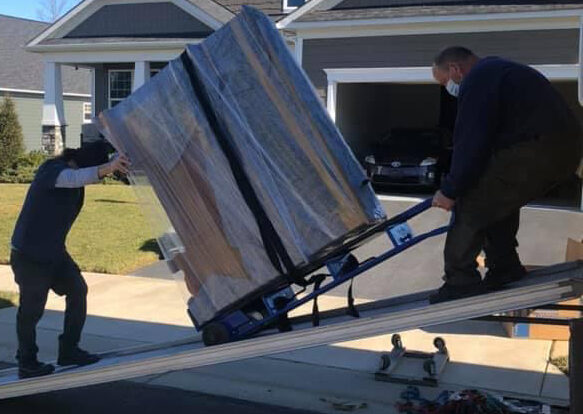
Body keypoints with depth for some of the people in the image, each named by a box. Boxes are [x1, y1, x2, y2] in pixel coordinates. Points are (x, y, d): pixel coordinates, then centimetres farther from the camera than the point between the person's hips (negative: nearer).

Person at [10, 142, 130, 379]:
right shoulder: (52, 171, -22)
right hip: (29, 254, -8)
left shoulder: (72, 169, 4)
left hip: (54, 252, 9)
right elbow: (75, 178, -44)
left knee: (77, 290, 6)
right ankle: (27, 365, 18)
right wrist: (107, 168, -60)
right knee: (31, 308, 2)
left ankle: (69, 351, 17)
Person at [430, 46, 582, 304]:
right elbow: (490, 138, 29)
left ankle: (460, 283, 2)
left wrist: (450, 191, -5)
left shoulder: (477, 80, -6)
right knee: (499, 202, 26)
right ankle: (505, 270, 32)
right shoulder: (495, 71, 26)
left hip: (535, 150, -11)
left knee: (471, 209, -3)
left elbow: (471, 144, -14)